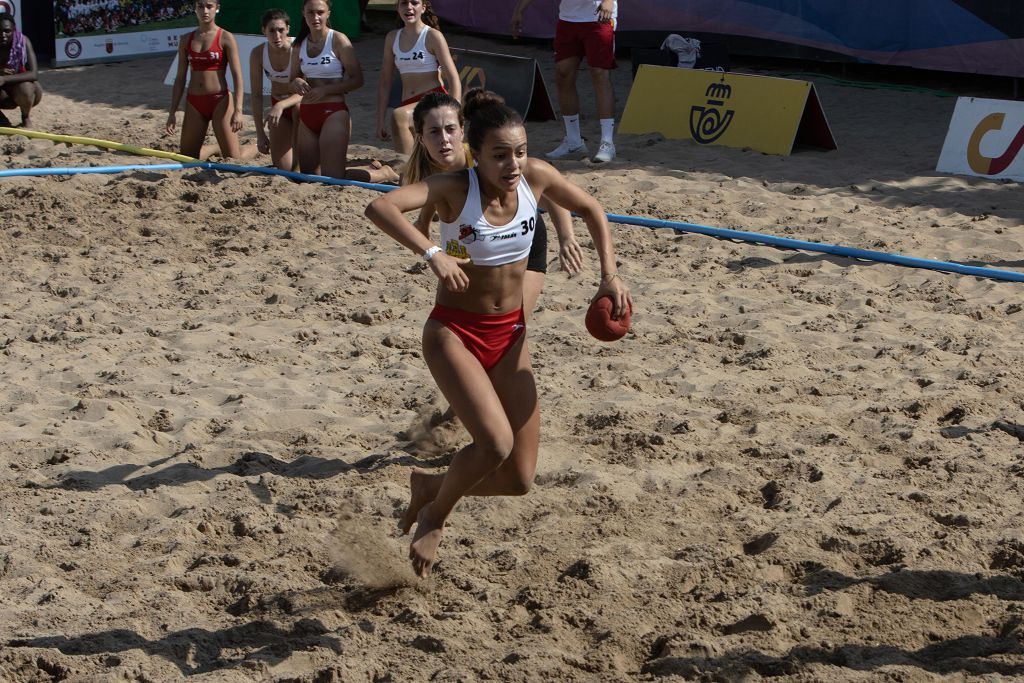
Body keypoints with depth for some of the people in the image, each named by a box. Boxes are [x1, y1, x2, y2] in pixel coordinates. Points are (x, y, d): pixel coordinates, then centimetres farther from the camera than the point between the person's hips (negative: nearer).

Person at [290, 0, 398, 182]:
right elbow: (294, 80, 17)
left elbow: (357, 80, -9)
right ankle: (370, 169, 32)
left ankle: (384, 174, 11)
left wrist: (325, 90, -17)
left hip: (333, 113, -7)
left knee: (332, 178, -12)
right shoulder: (299, 44, 9)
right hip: (306, 114, 7)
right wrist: (297, 83, -7)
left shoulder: (338, 40, -8)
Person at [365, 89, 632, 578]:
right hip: (454, 332, -5)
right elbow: (379, 207, -36)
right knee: (496, 443, -27)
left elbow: (590, 209, 10)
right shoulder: (454, 189, -20)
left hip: (510, 335, 5)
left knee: (519, 479, 3)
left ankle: (429, 486, 32)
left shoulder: (536, 176, -9)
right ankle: (434, 515, 3)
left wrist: (609, 275, 3)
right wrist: (432, 253, -45)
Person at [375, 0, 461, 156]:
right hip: (409, 106, 6)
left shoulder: (433, 36, -4)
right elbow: (385, 83, 15)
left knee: (399, 115, -34)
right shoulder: (392, 38, 12)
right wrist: (380, 122, 9)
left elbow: (454, 80, -8)